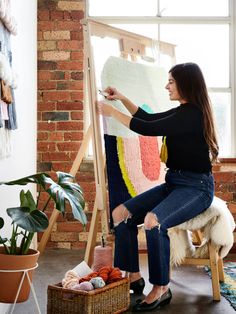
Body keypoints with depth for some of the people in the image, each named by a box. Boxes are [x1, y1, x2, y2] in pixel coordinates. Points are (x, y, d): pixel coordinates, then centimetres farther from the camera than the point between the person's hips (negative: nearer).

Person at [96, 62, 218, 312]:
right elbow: (148, 118, 28)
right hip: (174, 183, 9)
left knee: (153, 220, -35)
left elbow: (147, 129, -20)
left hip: (196, 187, -9)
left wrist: (112, 112, -10)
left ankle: (161, 289, -18)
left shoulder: (192, 114, -16)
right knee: (121, 213, -8)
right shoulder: (181, 112, 13)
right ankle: (133, 277, 1)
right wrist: (122, 98, 19)